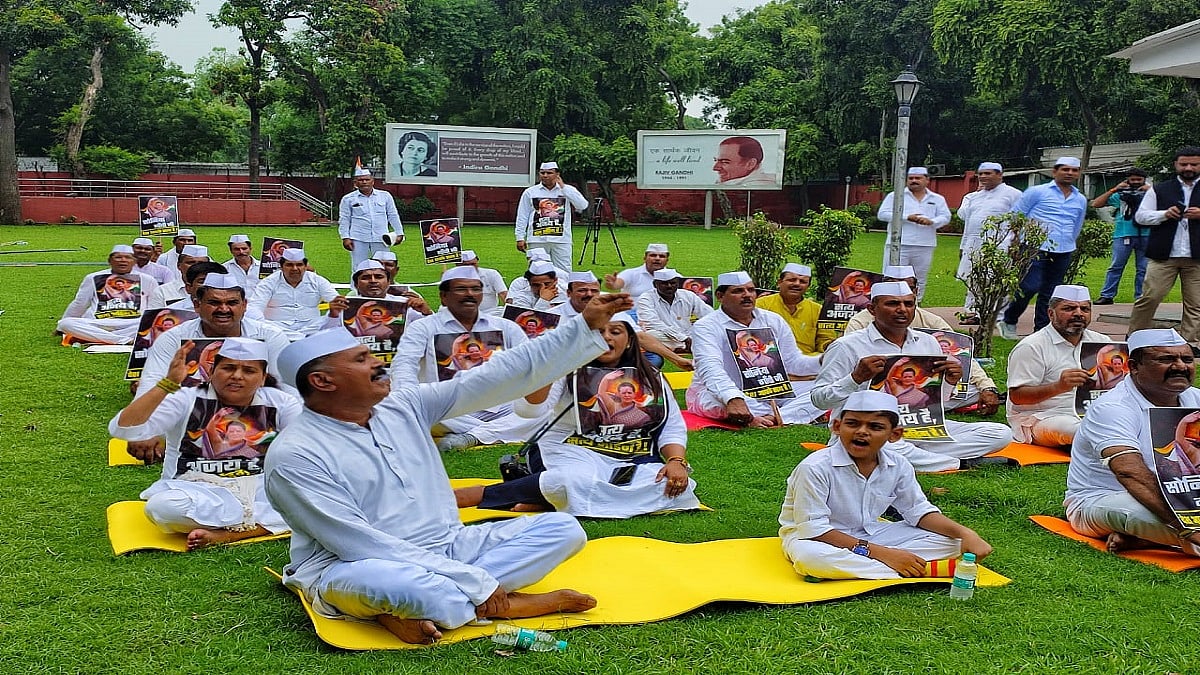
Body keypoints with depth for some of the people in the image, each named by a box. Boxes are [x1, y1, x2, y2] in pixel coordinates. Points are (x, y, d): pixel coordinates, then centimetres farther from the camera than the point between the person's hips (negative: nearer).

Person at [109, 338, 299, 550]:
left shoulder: (277, 403, 6)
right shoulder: (187, 400, -1)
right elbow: (122, 429, -14)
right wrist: (169, 382, -22)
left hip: (261, 490, 2)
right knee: (162, 506, -36)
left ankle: (222, 535, -27)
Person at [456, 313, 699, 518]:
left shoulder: (651, 378, 15)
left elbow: (673, 428, 13)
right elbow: (529, 410, -12)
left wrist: (676, 461, -8)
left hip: (633, 462, 4)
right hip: (578, 455, -4)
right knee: (576, 482, -42)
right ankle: (482, 494, -27)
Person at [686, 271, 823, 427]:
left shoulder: (773, 321, 9)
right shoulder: (705, 327, -10)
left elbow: (793, 362, 9)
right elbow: (711, 370, -27)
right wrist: (733, 399, -46)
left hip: (769, 392, 5)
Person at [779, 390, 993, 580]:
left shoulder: (897, 465, -7)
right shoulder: (814, 468, -25)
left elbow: (918, 510, 4)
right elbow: (814, 528, -26)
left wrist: (964, 533, -15)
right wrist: (882, 553, -28)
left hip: (869, 534, 6)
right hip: (813, 537, -5)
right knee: (809, 557, -42)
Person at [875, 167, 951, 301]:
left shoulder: (937, 199, 14)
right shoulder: (895, 196, 6)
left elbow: (945, 217, 8)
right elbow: (882, 214, -3)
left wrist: (931, 221, -15)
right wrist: (907, 217, -13)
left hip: (924, 247, 3)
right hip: (898, 245, -3)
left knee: (919, 281, 8)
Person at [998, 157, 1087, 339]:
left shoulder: (1081, 200, 16)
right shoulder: (1037, 192, 0)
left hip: (1063, 254, 5)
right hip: (1036, 249, -5)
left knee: (1050, 293, 6)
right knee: (1030, 287, -13)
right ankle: (1008, 321, 6)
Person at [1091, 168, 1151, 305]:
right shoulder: (1120, 194, 11)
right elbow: (1096, 204, 5)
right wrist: (1113, 190, 0)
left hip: (1145, 235, 1)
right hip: (1123, 234, 0)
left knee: (1143, 268, 5)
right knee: (1116, 266, -1)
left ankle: (1141, 297, 12)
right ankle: (1107, 295, 1)